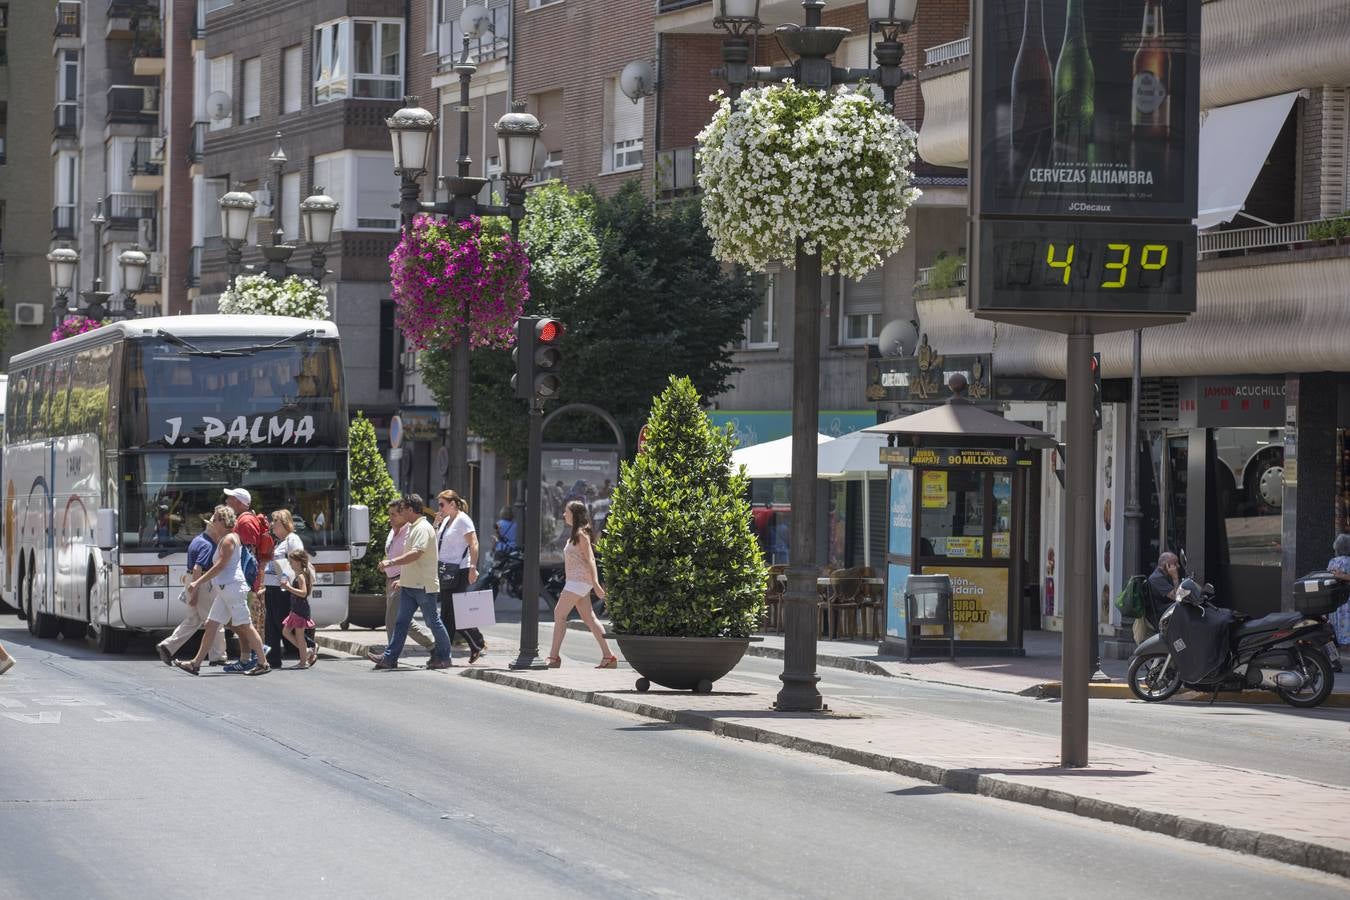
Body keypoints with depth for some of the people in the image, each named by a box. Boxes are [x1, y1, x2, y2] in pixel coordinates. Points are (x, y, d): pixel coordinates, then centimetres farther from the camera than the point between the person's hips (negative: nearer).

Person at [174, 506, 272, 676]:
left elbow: (220, 565, -17)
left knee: (245, 626, -7)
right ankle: (196, 664, 7)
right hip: (224, 589, 10)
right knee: (211, 625, 7)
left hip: (233, 587, -10)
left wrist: (198, 582, -18)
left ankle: (263, 664, -3)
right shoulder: (223, 539, 18)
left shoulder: (229, 539, -11)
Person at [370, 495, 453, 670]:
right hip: (410, 584, 10)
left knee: (433, 622, 0)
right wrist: (402, 578, 25)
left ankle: (444, 657, 9)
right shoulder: (413, 528, 17)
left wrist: (391, 562, -29)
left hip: (424, 585, -10)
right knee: (401, 622, 5)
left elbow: (416, 554, -27)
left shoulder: (423, 528, -15)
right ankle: (390, 657, 4)